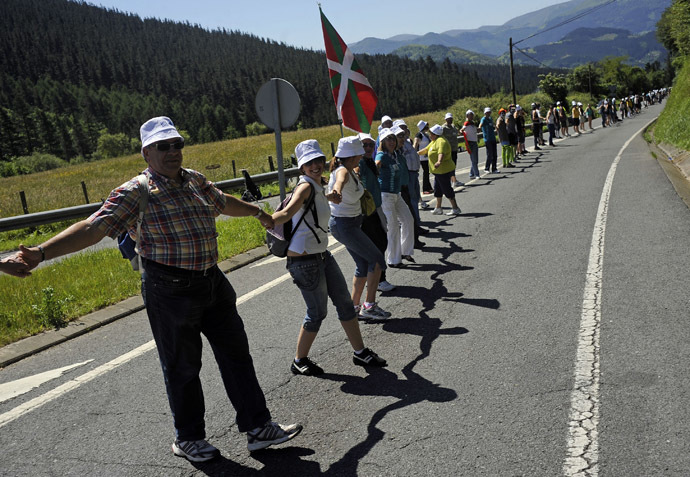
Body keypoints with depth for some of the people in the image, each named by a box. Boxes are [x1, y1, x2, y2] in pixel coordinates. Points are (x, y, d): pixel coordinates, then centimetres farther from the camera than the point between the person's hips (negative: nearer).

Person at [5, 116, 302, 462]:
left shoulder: (195, 180, 8)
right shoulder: (136, 193, -12)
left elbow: (224, 202, 28)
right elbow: (93, 227, -23)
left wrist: (257, 213, 44)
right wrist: (41, 253, -36)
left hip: (213, 282, 7)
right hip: (170, 291, -7)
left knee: (236, 354, 12)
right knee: (182, 366, 7)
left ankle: (258, 427, 25)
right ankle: (188, 439, 29)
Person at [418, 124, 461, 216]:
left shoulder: (441, 141, -19)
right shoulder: (434, 141, 14)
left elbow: (441, 153, -38)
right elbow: (426, 150, 29)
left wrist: (439, 162, -54)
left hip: (443, 170, -11)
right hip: (439, 171, 11)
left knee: (447, 189, -5)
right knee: (437, 189, 17)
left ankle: (455, 209, 3)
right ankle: (438, 208, 27)